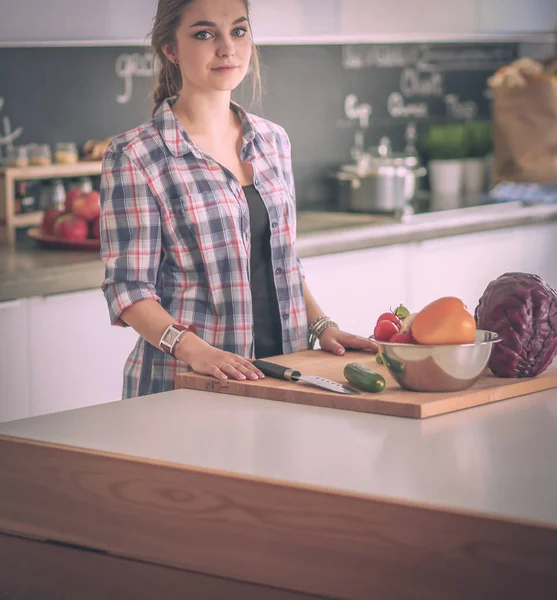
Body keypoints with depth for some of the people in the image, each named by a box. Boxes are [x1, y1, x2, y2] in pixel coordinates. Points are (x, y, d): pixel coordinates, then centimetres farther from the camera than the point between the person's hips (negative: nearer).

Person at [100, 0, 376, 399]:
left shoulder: (272, 140, 12)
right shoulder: (134, 156, -5)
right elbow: (129, 288, -8)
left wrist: (321, 325, 6)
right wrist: (192, 348, -22)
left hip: (282, 373, 5)